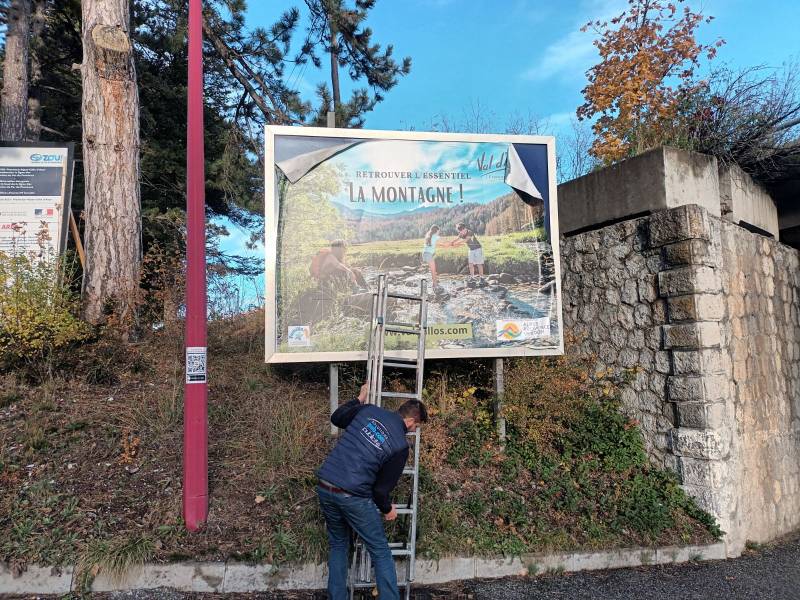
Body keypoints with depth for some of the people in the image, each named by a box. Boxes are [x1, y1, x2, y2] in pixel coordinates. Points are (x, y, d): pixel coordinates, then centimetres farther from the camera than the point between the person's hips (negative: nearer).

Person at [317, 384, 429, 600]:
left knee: (338, 546, 24)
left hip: (324, 487, 6)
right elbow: (382, 488, -3)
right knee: (381, 553, 11)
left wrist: (359, 399, 33)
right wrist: (387, 509, 17)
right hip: (352, 497, -6)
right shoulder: (400, 445, -8)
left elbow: (336, 417, 20)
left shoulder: (368, 410, 3)